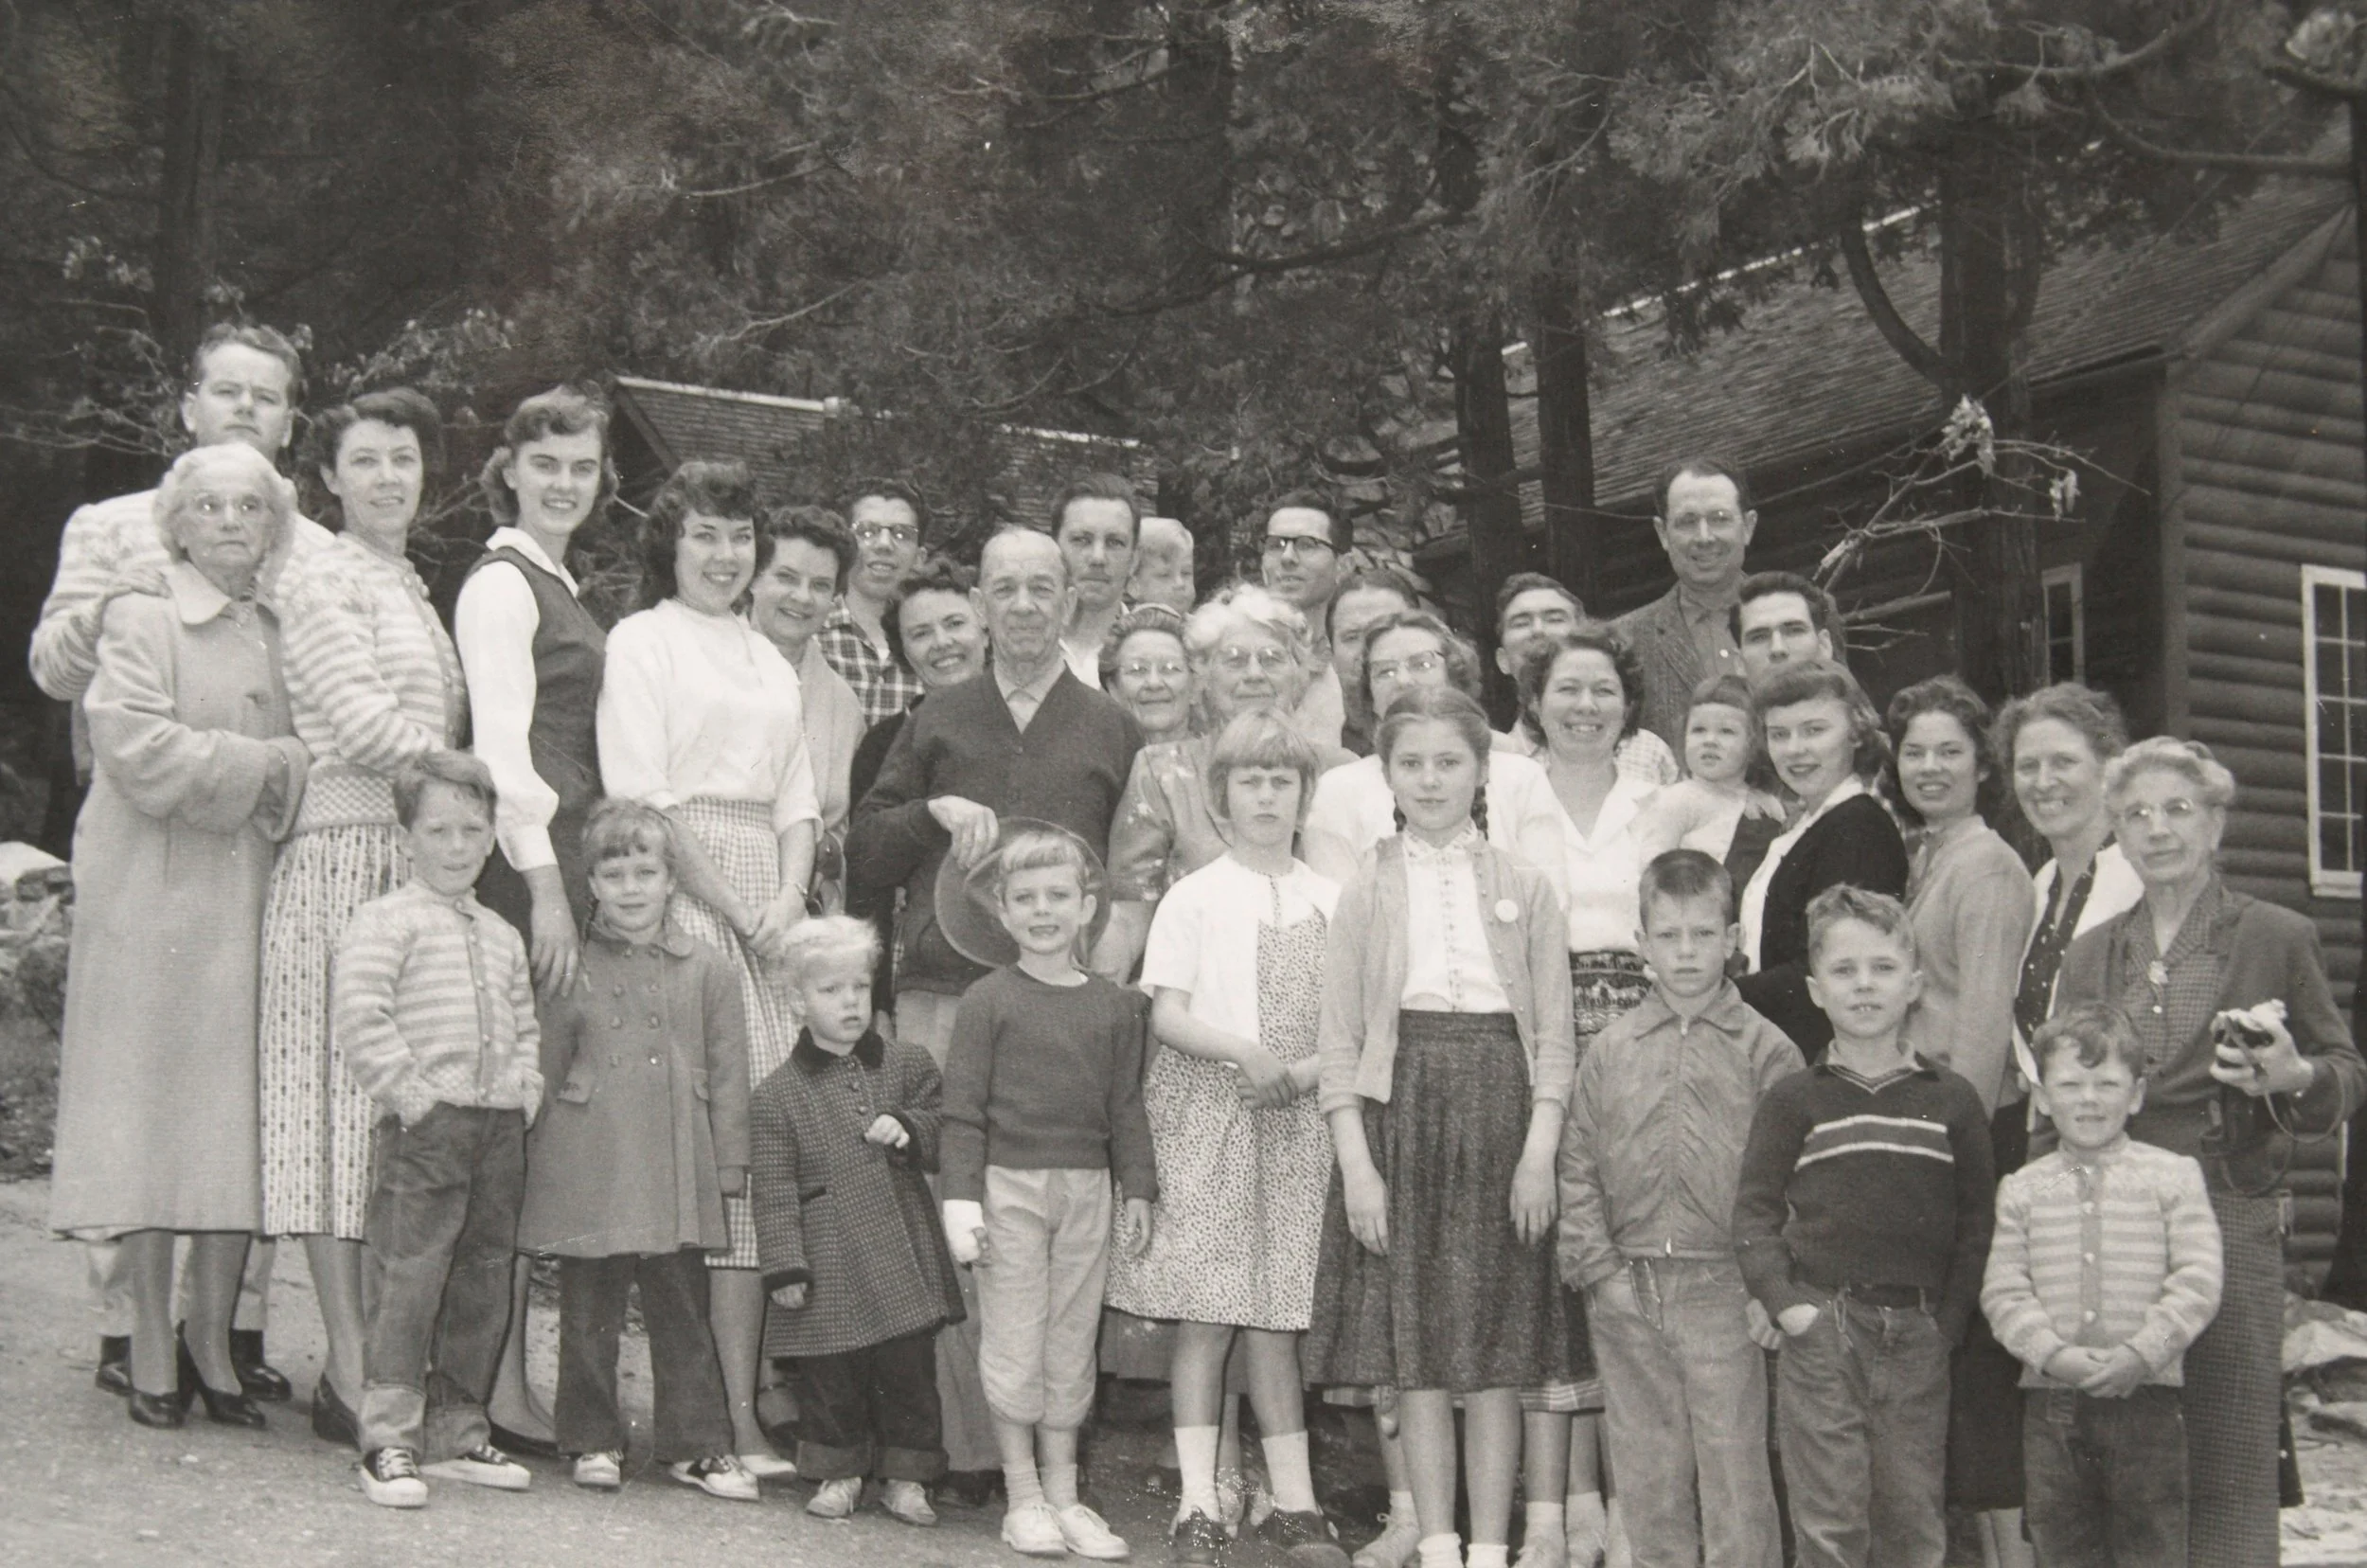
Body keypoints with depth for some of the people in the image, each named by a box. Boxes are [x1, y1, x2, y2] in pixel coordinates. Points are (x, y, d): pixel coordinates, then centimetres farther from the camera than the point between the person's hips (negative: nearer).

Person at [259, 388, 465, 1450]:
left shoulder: (410, 586, 22)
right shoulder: (322, 580, -2)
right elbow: (363, 727, -11)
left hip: (422, 861, 8)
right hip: (345, 855, -8)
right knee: (346, 1094, -7)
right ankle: (350, 1370, -5)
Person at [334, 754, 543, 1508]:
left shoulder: (501, 936, 18)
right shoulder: (384, 921, -5)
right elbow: (362, 1021, -14)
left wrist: (525, 1091, 10)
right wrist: (412, 1093, -16)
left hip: (500, 1126, 7)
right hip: (422, 1126, -7)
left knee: (483, 1281, 10)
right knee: (408, 1277, -8)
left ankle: (457, 1431, 20)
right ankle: (387, 1439, -4)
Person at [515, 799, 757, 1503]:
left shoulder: (707, 971, 5)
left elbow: (728, 1076, 7)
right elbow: (544, 1071, 8)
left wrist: (729, 1166, 4)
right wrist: (540, 1163, 5)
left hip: (677, 1173, 0)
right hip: (586, 1171, 0)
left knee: (682, 1311, 6)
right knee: (588, 1312, 7)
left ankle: (695, 1443, 15)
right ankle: (593, 1439, 19)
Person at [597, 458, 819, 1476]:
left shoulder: (768, 658, 23)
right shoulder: (641, 641, 3)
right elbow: (643, 800, -6)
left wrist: (788, 906, -1)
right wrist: (739, 912, -10)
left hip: (769, 906, 6)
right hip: (681, 898, -6)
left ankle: (742, 1403, -1)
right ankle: (729, 1413, -7)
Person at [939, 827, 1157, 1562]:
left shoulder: (1115, 1006, 6)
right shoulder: (989, 1001, -4)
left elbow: (1126, 1108, 11)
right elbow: (963, 1109, -5)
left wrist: (1137, 1190, 9)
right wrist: (961, 1198, -10)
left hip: (1087, 1190, 3)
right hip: (1010, 1183, -3)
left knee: (1072, 1341, 9)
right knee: (1014, 1342, 2)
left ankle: (1064, 1494, 18)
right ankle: (1023, 1496, 12)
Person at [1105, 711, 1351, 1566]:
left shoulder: (1330, 901, 10)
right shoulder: (1193, 897, 2)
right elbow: (1167, 1016, -4)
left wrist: (1308, 1068, -10)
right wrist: (1247, 1054, -17)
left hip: (1297, 1114, 2)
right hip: (1205, 1112, -2)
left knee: (1276, 1318, 5)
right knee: (1205, 1316, -3)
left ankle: (1293, 1498, 11)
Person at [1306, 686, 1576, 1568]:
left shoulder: (1525, 890, 7)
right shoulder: (1367, 894, 6)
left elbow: (1554, 1037, 4)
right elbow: (1339, 1039, 3)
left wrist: (1539, 1152, -7)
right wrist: (1355, 1161, -6)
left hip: (1500, 1111, 0)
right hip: (1402, 1108, 0)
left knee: (1499, 1349, 1)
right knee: (1413, 1347, 2)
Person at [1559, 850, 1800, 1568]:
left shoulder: (1764, 1050, -1)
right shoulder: (1611, 1051, 6)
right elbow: (1578, 1169, 8)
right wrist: (1597, 1267, 0)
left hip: (1724, 1291, -3)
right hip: (1627, 1293, 3)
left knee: (1733, 1462, -1)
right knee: (1647, 1467, 12)